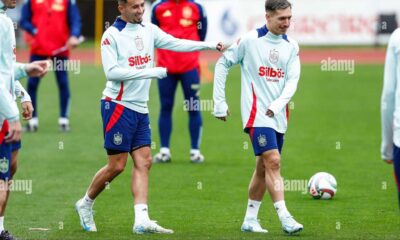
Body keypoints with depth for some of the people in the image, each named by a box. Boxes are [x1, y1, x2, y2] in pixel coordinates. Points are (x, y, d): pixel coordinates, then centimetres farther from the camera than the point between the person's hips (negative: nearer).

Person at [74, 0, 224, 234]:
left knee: (143, 162, -1)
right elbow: (111, 71, -19)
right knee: (117, 166, -5)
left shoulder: (149, 30, 8)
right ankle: (85, 204, 16)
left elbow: (176, 43, 7)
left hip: (140, 109, 7)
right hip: (118, 107, -7)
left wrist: (210, 45, -3)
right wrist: (149, 73, -22)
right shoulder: (112, 35, -11)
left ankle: (142, 220, -5)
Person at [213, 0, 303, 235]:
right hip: (256, 114, -6)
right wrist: (220, 102, 1)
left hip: (278, 116, 6)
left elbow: (292, 80, 1)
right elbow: (222, 64, 2)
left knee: (263, 167, 11)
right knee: (273, 162, -16)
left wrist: (277, 105, -15)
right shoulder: (250, 40, -7)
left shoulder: (291, 46, 6)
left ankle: (250, 219, 20)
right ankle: (285, 218, -19)